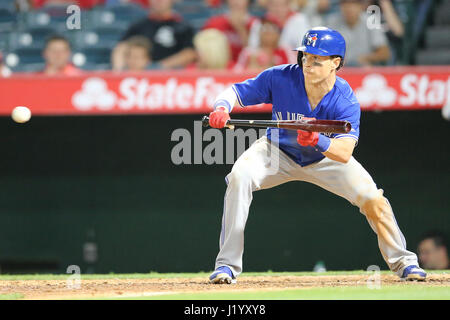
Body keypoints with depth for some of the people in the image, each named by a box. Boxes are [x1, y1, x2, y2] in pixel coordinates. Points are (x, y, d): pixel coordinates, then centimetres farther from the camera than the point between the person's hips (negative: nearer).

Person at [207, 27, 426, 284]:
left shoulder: (346, 101, -29)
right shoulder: (280, 78, -28)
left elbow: (344, 154, -39)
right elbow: (236, 92, -19)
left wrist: (317, 141, -59)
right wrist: (222, 108, -42)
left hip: (326, 157, 0)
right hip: (278, 152, 0)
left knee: (373, 200, -14)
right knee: (240, 176, -29)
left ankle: (402, 262, 12)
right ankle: (228, 265, -20)